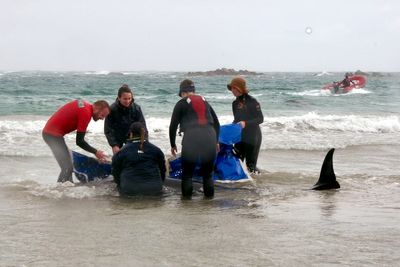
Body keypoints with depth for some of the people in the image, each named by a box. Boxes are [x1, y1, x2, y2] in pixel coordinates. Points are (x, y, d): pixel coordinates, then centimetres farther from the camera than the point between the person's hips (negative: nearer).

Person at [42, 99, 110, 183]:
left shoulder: (85, 105, 7)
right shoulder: (86, 113, -20)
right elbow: (79, 141, -18)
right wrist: (95, 152, -9)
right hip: (53, 134, -10)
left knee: (68, 166, 15)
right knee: (67, 168, -14)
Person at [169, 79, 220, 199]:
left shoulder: (181, 103, 9)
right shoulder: (205, 101, 22)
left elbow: (173, 126, 9)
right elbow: (216, 123, 25)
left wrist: (173, 145, 21)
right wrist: (216, 141, 34)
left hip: (191, 139, -3)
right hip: (210, 138, 4)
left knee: (187, 172, 10)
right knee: (207, 172, 16)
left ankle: (186, 196, 8)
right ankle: (209, 196, 15)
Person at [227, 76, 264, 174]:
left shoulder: (252, 101, -13)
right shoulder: (235, 103, 7)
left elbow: (260, 119, -15)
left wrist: (246, 123, -26)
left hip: (253, 137, -6)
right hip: (239, 137, 6)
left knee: (250, 165, -5)